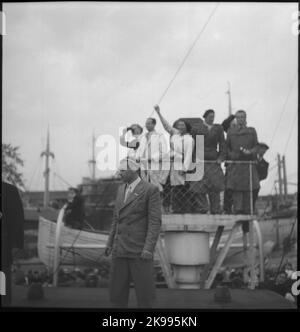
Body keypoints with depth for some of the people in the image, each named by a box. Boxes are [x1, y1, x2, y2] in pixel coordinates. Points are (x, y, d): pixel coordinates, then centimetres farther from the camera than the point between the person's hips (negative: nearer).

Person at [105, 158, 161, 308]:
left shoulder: (151, 190, -8)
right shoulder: (121, 189, 14)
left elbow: (155, 222, -13)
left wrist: (149, 248, -21)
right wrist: (110, 243, 17)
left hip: (140, 249, -6)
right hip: (120, 249, 6)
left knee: (144, 290, -3)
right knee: (117, 288, 6)